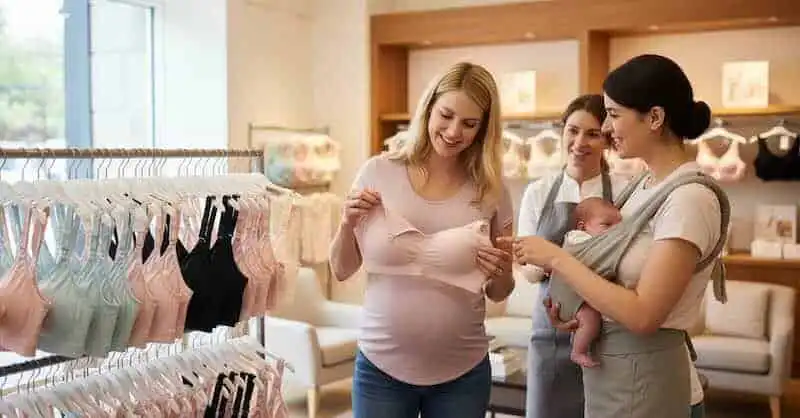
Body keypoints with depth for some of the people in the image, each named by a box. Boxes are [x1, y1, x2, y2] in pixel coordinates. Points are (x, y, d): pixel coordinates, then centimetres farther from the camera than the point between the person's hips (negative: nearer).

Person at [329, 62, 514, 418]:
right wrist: (348, 224, -15)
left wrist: (502, 273, -14)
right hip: (381, 367, 0)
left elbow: (498, 294, 7)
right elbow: (341, 271, 3)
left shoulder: (491, 191, -2)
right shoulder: (378, 172, -6)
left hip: (463, 374, 1)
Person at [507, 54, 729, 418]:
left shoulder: (690, 198, -21)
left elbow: (642, 315, -25)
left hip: (640, 371, -8)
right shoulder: (646, 184, 4)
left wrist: (556, 258, -20)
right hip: (607, 359, 8)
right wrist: (575, 302, -4)